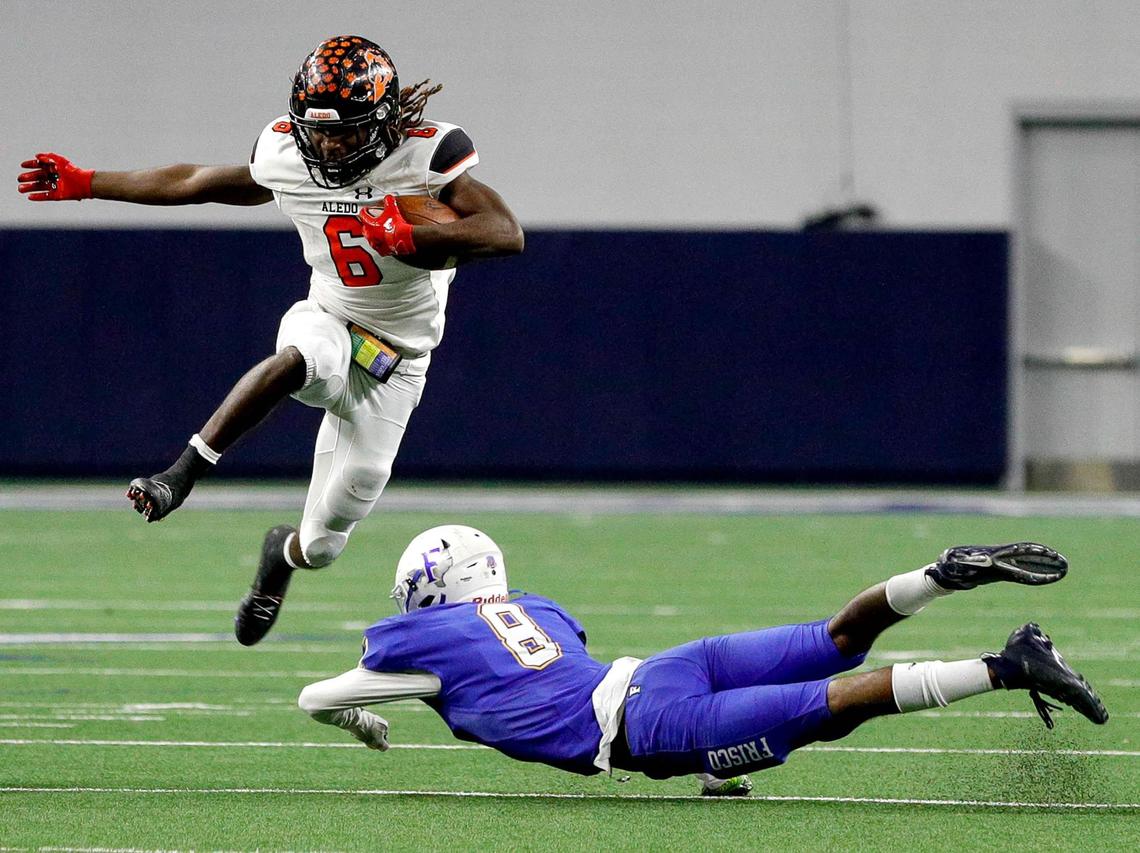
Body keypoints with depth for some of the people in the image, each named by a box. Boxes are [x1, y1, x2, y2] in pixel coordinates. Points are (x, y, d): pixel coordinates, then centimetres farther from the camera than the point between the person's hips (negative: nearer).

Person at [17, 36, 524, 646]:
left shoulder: (428, 155, -21)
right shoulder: (286, 155, -9)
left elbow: (507, 235, -29)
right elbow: (198, 184, 7)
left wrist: (406, 236, -39)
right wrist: (85, 184, 11)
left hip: (394, 363, -1)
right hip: (328, 322, 1)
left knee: (323, 544, 0)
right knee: (297, 360, -41)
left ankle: (284, 552, 40)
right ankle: (181, 475, -35)